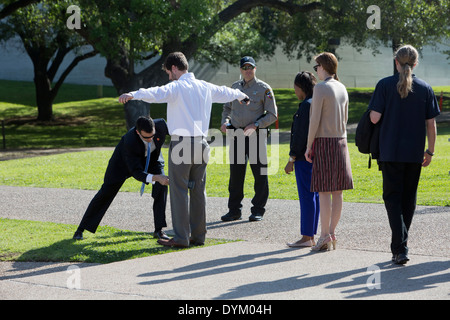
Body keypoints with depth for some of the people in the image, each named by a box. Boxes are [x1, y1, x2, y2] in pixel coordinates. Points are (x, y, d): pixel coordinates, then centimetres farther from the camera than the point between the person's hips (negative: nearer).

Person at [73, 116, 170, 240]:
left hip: (152, 155, 3)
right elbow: (136, 172, -42)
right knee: (106, 192, -1)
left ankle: (159, 229, -13)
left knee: (162, 186, -22)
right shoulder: (129, 141, -45)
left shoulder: (160, 124, -35)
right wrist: (156, 178, -58)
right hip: (127, 158, -3)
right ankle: (81, 230, 12)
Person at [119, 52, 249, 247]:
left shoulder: (177, 87, -8)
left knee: (179, 190, -4)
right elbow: (225, 93, 34)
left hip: (181, 143, -7)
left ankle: (181, 237, -6)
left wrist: (133, 95, -45)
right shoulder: (205, 87, 13)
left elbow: (157, 93, -30)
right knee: (198, 189, 13)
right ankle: (199, 235, 17)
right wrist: (240, 95, 56)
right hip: (201, 143, 7)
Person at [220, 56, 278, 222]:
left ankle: (258, 210, 6)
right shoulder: (235, 87, 14)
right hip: (236, 135, 4)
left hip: (256, 135, -4)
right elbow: (227, 108, 23)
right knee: (235, 174, 5)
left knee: (259, 174, -2)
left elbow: (272, 115, -3)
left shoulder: (264, 89, -1)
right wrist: (225, 122, 3)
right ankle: (234, 210, 11)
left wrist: (256, 125, -16)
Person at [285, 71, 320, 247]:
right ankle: (311, 236, 15)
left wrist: (292, 159, -14)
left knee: (306, 196, -6)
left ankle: (306, 237, -4)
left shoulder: (307, 105, -15)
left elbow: (301, 135, -18)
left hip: (304, 157, -10)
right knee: (313, 195, 11)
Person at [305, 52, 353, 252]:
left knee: (324, 191, -6)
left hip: (323, 142, -7)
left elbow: (315, 120, -14)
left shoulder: (321, 88, -12)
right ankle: (332, 234, 13)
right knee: (337, 192, 8)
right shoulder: (342, 88, 10)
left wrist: (309, 146, -9)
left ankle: (324, 237, -7)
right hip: (341, 142, 7)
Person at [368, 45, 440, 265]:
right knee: (409, 197, 14)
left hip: (390, 151, -2)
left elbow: (374, 118, -10)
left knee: (392, 197, 1)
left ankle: (400, 248, -13)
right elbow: (431, 124, 2)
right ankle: (401, 243, 23)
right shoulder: (425, 88, 1)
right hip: (415, 152, 2)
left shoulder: (385, 85, -5)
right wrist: (430, 151, 12)